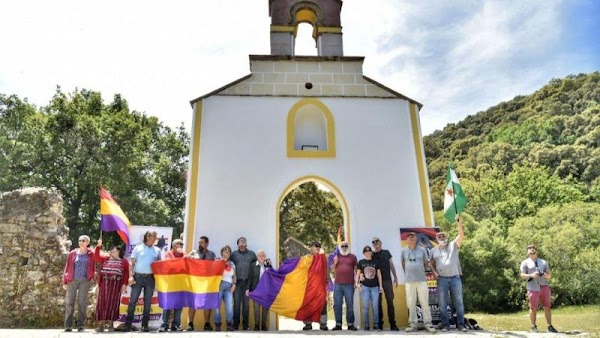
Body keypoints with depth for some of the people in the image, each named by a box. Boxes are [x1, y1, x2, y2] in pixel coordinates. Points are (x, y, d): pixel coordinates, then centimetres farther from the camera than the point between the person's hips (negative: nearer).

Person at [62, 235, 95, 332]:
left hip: (85, 281, -1)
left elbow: (93, 266, 5)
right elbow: (67, 267, 7)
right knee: (69, 302, -1)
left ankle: (81, 325, 7)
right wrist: (64, 281, 3)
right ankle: (68, 325, 4)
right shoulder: (73, 253, 7)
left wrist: (92, 278, -8)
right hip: (72, 280, 1)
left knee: (82, 302, 1)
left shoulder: (91, 254, 5)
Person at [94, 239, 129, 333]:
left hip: (116, 284, -2)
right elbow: (96, 257, 6)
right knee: (102, 303, 0)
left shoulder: (124, 261, 6)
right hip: (104, 283, 2)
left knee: (113, 303, -1)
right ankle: (101, 324, 5)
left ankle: (110, 325, 5)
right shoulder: (105, 258, 17)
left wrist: (124, 284, -9)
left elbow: (126, 274, 1)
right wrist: (98, 246, -1)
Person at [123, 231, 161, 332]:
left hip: (150, 278, 2)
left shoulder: (157, 250, 11)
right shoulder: (138, 248, 4)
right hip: (138, 276, -2)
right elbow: (132, 263, 1)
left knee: (148, 301, 5)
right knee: (133, 300, -1)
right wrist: (131, 276, -9)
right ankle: (128, 323, 6)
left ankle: (145, 324, 12)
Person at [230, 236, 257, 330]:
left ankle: (245, 325, 11)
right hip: (237, 282, -1)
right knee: (236, 303, 0)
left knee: (246, 303, 5)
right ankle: (235, 324, 8)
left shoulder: (251, 254, 10)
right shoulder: (234, 254, 6)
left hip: (247, 282, 1)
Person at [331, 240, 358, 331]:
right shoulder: (336, 256, 14)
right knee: (337, 304, 1)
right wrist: (335, 262, -2)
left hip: (349, 284, -2)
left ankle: (350, 324, 4)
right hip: (338, 284, 2)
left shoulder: (352, 257, 9)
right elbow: (332, 269, 16)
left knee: (349, 304, -1)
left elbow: (356, 269, 8)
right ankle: (338, 324, 6)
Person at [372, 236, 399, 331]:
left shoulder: (386, 253, 9)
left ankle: (393, 324, 4)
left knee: (390, 301, -1)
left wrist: (395, 277, 10)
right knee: (378, 302, 3)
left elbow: (391, 265, 13)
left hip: (387, 280, 1)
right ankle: (380, 324, 9)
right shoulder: (372, 255, 4)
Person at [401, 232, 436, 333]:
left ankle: (428, 323, 6)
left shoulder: (422, 249, 3)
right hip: (409, 280, 1)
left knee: (424, 302, 0)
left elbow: (426, 264, 12)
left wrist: (419, 271, 11)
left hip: (422, 279, -1)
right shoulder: (404, 251, 5)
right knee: (411, 303, 4)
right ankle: (413, 324, 11)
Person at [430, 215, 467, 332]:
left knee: (459, 302, 4)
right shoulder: (434, 250, 11)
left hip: (455, 278, -1)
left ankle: (460, 324, 13)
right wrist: (434, 272, -4)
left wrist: (459, 223, -21)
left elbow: (461, 235, -7)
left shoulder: (453, 245, 6)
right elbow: (431, 263, 15)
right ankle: (445, 325, 11)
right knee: (442, 303, 2)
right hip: (442, 279, 1)